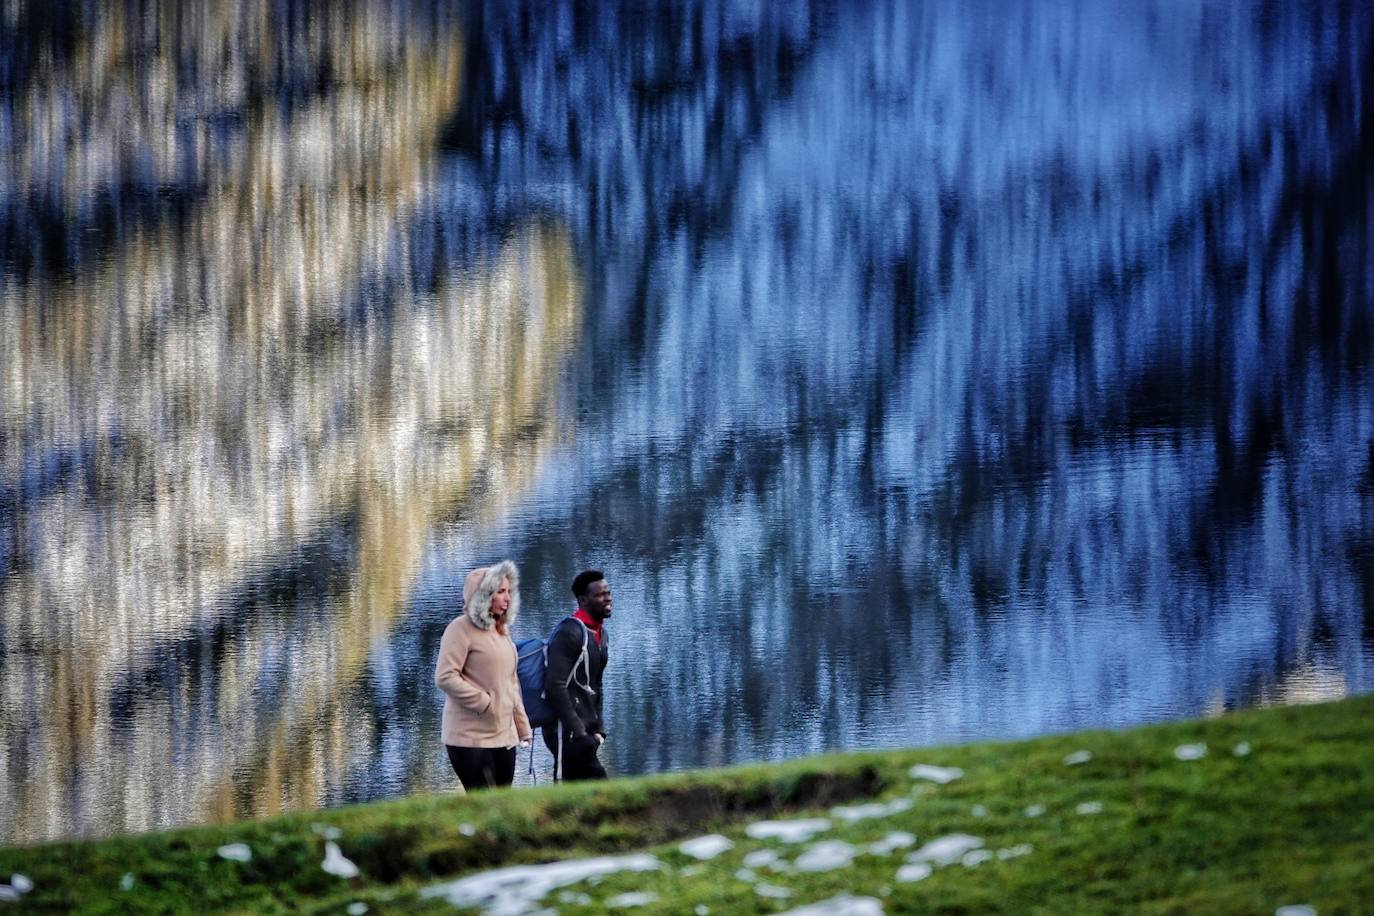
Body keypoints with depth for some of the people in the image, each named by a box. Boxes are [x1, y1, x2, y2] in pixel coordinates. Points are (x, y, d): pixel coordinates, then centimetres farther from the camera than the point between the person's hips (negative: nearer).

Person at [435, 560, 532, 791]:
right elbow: (445, 677, -16)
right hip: (471, 737, -8)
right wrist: (484, 703, -16)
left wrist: (522, 726, 20)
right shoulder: (462, 628, -8)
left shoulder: (501, 631, 19)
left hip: (504, 736, 8)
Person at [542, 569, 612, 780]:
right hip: (567, 732, -9)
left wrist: (597, 728, 12)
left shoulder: (600, 634, 15)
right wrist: (577, 732, -22)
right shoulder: (570, 633, -15)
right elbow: (556, 687, -21)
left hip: (584, 730, 9)